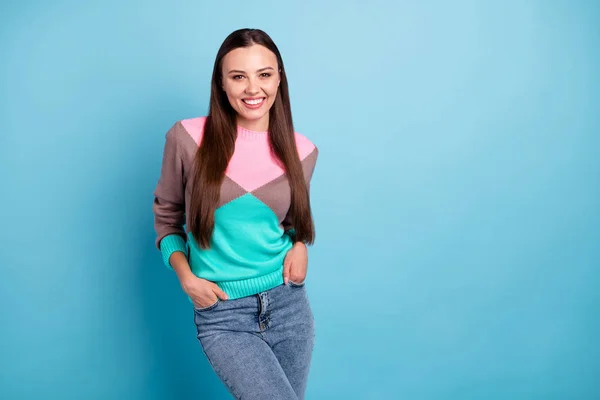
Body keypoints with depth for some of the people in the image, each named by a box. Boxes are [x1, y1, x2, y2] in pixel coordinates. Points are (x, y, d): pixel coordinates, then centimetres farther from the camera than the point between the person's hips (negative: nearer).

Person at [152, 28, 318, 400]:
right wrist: (186, 276, -10)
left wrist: (300, 246, -4)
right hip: (223, 316, -3)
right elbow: (166, 217, 4)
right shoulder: (188, 138, -8)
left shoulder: (301, 150, 0)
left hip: (289, 304, 4)